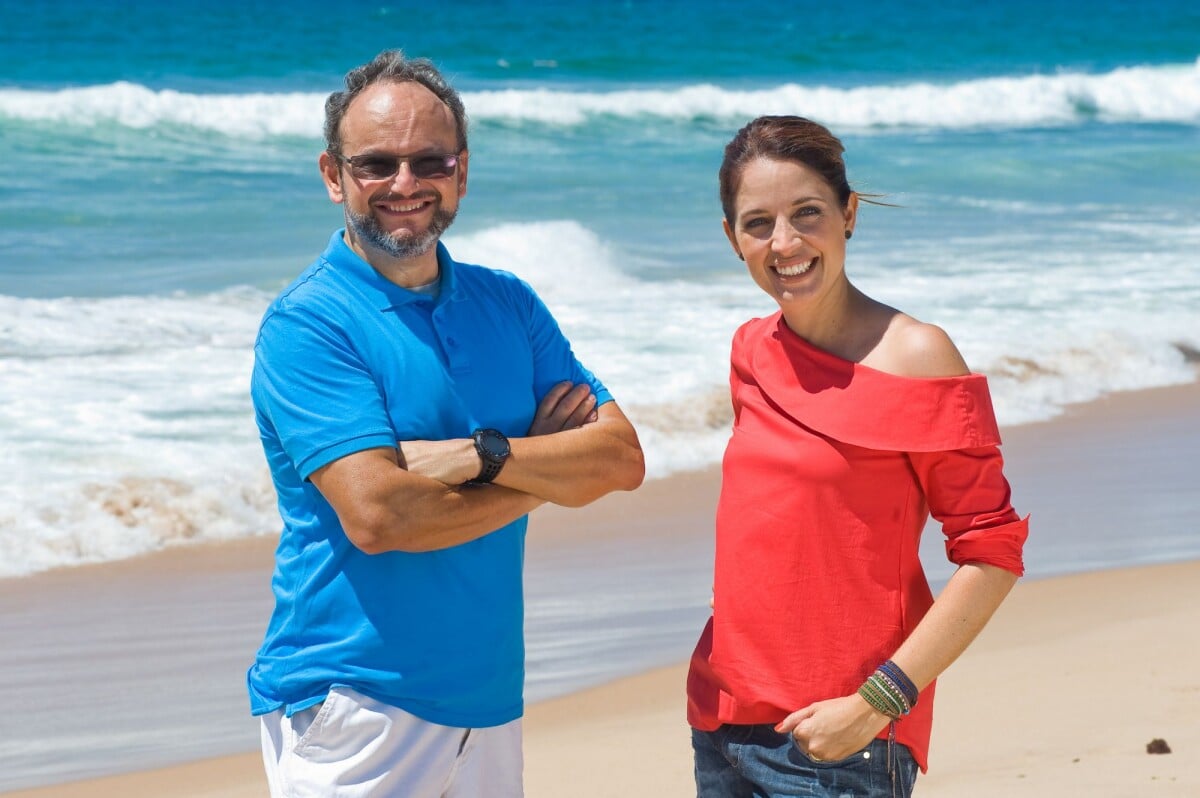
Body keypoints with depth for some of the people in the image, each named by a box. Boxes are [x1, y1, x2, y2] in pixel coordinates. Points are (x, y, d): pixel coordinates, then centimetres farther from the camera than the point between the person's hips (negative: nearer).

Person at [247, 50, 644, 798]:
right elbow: (376, 516, -21)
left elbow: (622, 459, 1)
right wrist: (546, 464, -7)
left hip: (489, 700, 6)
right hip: (353, 703, -6)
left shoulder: (506, 304, 9)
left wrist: (477, 454, -16)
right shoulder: (306, 324, -10)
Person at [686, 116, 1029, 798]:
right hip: (721, 717, 6)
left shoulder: (914, 357, -11)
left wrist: (875, 702, -18)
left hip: (834, 738, -6)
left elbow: (990, 557, -13)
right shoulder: (753, 350, 7)